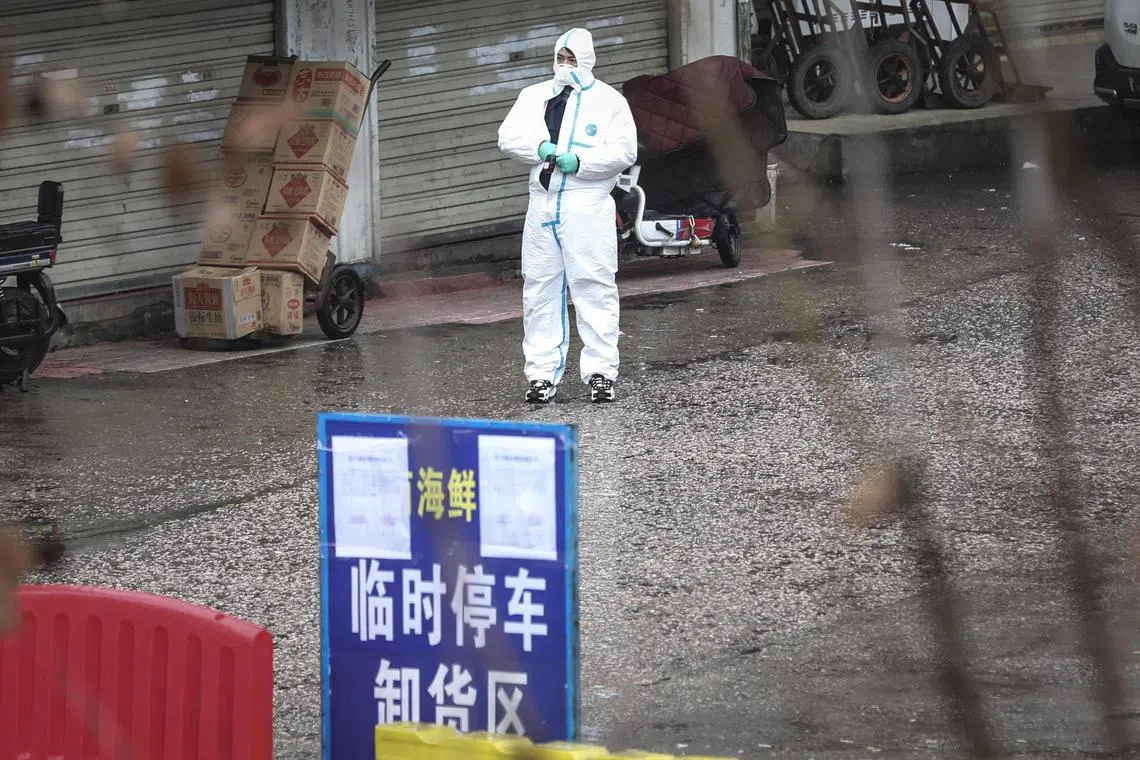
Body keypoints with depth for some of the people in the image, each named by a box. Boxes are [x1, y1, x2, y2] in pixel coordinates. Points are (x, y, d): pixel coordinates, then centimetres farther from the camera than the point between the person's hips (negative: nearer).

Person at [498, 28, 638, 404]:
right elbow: (509, 136, 7)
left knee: (594, 288, -6)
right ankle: (542, 374, 9)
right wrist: (541, 148, -12)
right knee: (540, 290, 4)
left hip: (587, 207, -4)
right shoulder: (534, 96, 17)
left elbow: (624, 150, -5)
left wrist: (581, 162, -16)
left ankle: (600, 373, -3)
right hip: (542, 207, 4)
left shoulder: (609, 101, 4)